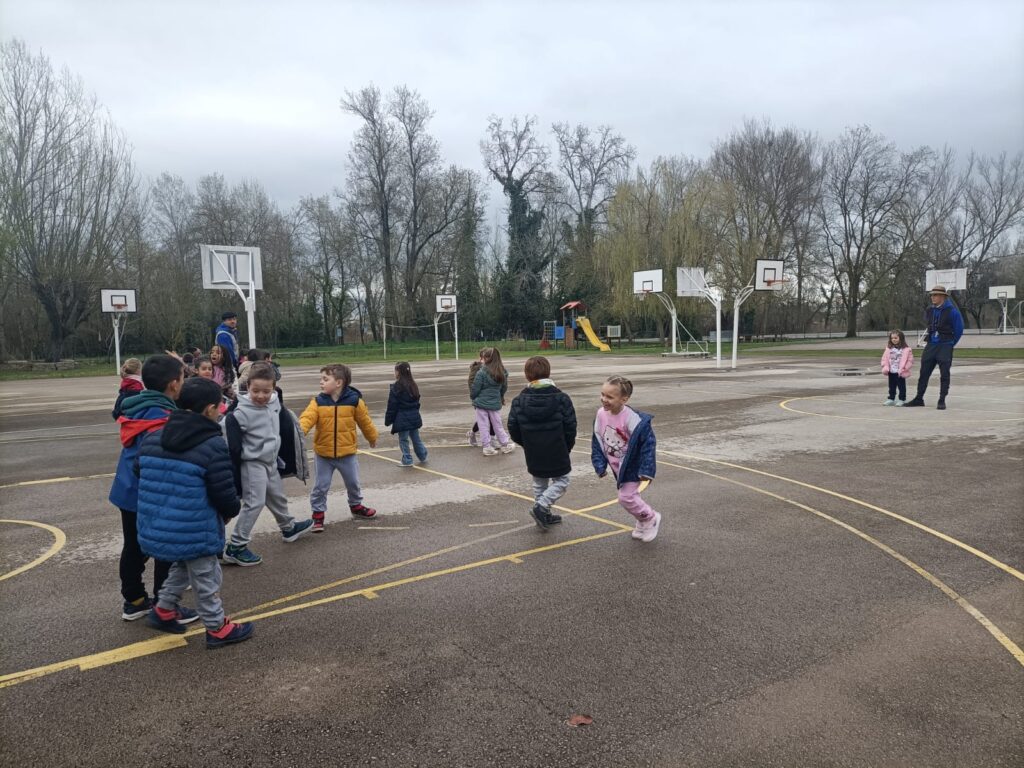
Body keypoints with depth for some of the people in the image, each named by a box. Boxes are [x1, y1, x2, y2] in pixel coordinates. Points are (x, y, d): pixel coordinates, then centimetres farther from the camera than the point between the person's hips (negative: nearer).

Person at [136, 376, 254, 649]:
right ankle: (217, 628, 25)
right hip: (194, 532, -7)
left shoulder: (151, 439, 3)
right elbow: (224, 493, -17)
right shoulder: (213, 446, -20)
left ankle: (164, 610, 42)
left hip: (156, 527, 7)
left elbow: (141, 476, 13)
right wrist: (232, 511, 6)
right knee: (205, 578, 11)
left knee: (182, 565, 31)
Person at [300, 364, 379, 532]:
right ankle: (318, 514, 21)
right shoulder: (318, 402, -9)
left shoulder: (354, 400, -10)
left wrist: (372, 438, 15)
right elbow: (307, 418, -23)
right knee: (321, 486, 6)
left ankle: (356, 506, 41)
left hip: (347, 452, 0)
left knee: (353, 483, 17)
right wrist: (299, 431, -43)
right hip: (323, 454, 0)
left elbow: (365, 421, 3)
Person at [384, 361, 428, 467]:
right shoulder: (413, 386, 6)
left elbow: (392, 406, -12)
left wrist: (388, 420, -4)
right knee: (416, 438, 18)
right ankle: (423, 457, 26)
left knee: (403, 440, 4)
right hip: (414, 417, 7)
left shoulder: (396, 388, -15)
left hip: (402, 419, -7)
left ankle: (407, 460, 8)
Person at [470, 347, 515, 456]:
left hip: (481, 403, -4)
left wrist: (473, 396, 9)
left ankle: (487, 447, 10)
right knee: (497, 425, 17)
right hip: (495, 403, 4)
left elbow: (474, 389, -12)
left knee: (483, 426, 7)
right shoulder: (502, 372, -2)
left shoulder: (481, 373, -18)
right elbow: (504, 388, 9)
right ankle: (506, 444, 24)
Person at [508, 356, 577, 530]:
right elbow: (570, 428, -9)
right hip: (557, 453, -3)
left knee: (539, 483, 21)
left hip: (533, 455, 3)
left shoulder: (519, 400, -6)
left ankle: (544, 515, 26)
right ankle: (541, 506, -4)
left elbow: (513, 428, -4)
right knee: (561, 482, 13)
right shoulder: (561, 398, -11)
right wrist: (567, 447, 8)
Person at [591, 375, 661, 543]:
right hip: (617, 466, 6)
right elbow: (597, 441, 0)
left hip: (632, 466, -6)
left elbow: (648, 442, -22)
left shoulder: (632, 419, -30)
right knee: (630, 496, 18)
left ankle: (651, 519, 19)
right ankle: (643, 522, 41)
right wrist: (600, 464, -3)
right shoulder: (601, 414, -12)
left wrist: (646, 469, -21)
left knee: (626, 498, -7)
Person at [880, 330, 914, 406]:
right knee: (892, 386, 15)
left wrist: (904, 368, -16)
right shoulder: (888, 348, 5)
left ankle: (902, 399, 13)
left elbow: (910, 360, -8)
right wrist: (885, 367, -5)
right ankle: (891, 399, 24)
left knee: (901, 386, 4)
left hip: (900, 373, -5)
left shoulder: (906, 349, -8)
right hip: (891, 372, 5)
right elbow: (884, 358, 7)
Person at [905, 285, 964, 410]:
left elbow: (959, 329, 0)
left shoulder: (951, 311, -8)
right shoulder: (929, 311, 7)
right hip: (931, 345, 5)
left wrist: (950, 342, 8)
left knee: (944, 374, -1)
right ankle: (919, 399, 10)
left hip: (945, 346, -5)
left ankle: (942, 401, 4)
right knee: (924, 372, 4)